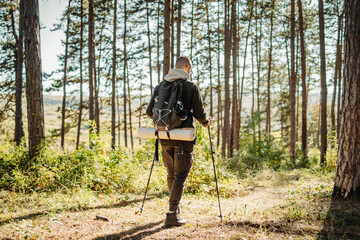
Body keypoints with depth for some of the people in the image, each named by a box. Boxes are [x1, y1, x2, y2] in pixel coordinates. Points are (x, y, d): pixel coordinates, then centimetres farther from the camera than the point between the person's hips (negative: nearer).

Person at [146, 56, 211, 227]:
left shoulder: (160, 86, 7)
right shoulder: (191, 86, -6)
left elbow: (150, 111, 8)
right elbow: (199, 113, -7)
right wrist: (206, 122, 15)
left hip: (165, 137, 5)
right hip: (183, 138, -5)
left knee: (171, 174, 19)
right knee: (180, 176, 0)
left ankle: (175, 205, 36)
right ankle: (172, 215, -4)